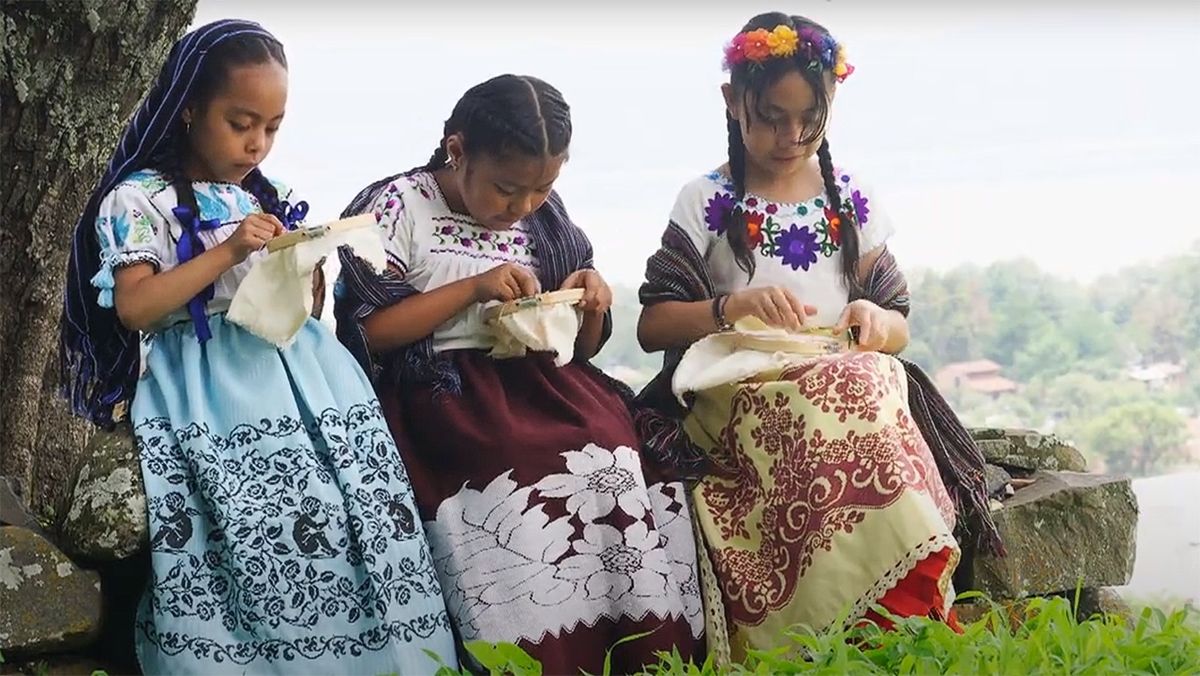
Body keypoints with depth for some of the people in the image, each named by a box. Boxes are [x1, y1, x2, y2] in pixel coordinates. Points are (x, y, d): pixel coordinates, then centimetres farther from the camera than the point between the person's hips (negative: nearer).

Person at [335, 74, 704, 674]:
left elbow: (578, 348, 23)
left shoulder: (544, 217, 15)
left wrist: (589, 308, 0)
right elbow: (365, 332, -8)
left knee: (621, 457, -26)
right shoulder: (398, 209, 1)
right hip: (443, 393, -4)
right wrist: (472, 288, -12)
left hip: (542, 383, 5)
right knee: (537, 478, -33)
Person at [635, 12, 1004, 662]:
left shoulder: (852, 200, 14)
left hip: (845, 374, 3)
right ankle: (905, 615, -32)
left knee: (865, 391, -36)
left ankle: (897, 631, -32)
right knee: (843, 409, -37)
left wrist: (878, 321, -7)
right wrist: (730, 306, -15)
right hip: (736, 390, -2)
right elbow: (651, 325, 2)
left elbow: (898, 326, 17)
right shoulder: (706, 202, 6)